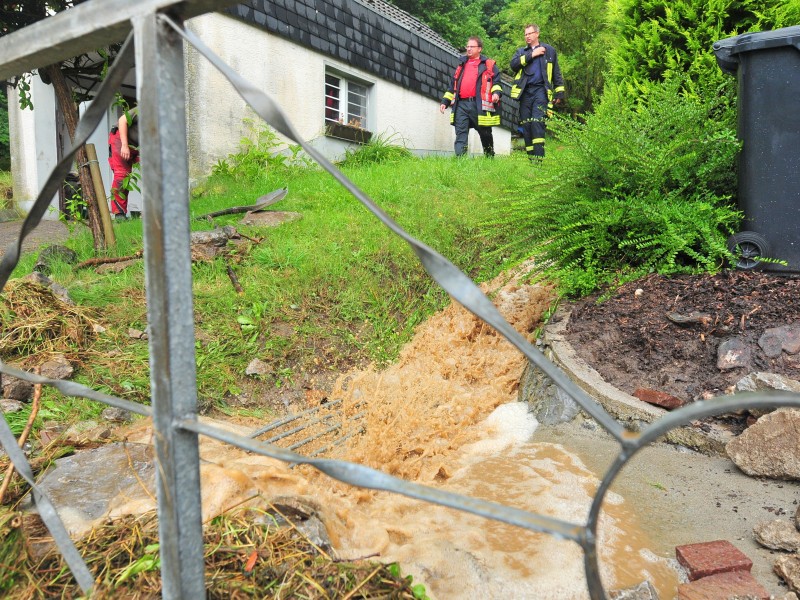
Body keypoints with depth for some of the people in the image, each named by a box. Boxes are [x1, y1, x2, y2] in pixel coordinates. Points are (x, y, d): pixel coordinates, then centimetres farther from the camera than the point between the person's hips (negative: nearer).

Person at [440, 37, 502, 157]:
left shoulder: (489, 65, 11)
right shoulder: (461, 66, 24)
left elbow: (496, 82, 3)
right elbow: (452, 86, 25)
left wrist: (496, 92, -18)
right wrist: (445, 101, 17)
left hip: (479, 105, -3)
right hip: (461, 105, 3)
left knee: (485, 135, 6)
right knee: (460, 135, -10)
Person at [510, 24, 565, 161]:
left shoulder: (549, 50, 15)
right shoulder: (521, 51, 20)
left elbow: (556, 73, 15)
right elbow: (513, 65, -1)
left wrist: (559, 93, 9)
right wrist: (531, 55, -5)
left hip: (540, 90, -3)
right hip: (525, 91, 3)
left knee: (537, 122, -19)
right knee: (525, 125, 0)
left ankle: (538, 158, -24)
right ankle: (530, 157, 6)